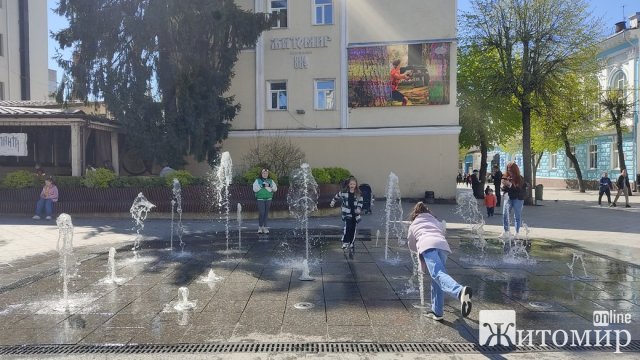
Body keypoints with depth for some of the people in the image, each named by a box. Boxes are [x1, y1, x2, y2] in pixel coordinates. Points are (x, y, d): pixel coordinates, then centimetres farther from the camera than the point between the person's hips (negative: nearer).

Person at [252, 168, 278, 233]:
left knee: (266, 213, 4)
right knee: (261, 213, -11)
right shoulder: (257, 180, 4)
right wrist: (262, 186, -16)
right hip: (260, 199, -3)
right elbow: (255, 189, -10)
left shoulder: (271, 181, 12)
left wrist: (269, 186, -12)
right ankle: (260, 227, 3)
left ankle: (265, 227, 12)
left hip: (268, 199, 3)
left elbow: (275, 189, 3)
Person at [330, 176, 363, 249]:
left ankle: (351, 242, 22)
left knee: (353, 228, 8)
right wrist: (332, 202, 11)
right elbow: (337, 196, 12)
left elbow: (360, 202, 6)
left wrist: (359, 208, -10)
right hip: (347, 213, -2)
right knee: (347, 227, -17)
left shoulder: (358, 194, -2)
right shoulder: (344, 192, -4)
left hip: (355, 214, 2)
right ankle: (345, 242, -9)